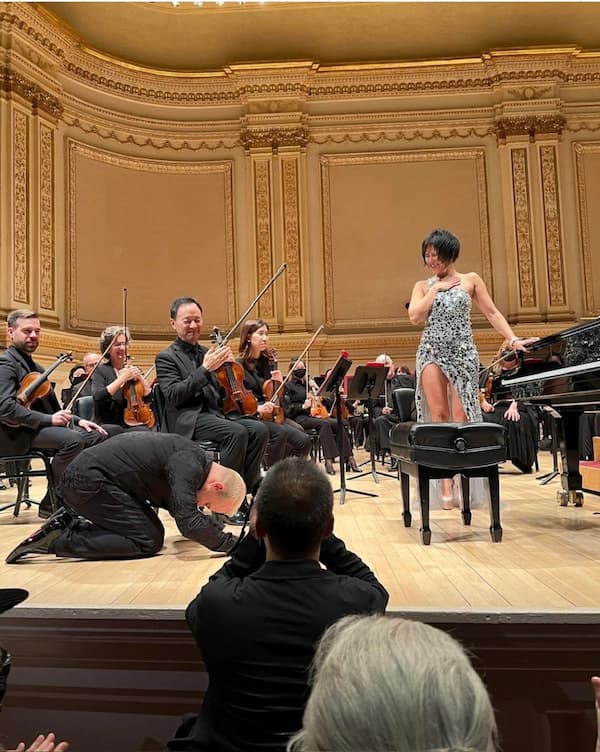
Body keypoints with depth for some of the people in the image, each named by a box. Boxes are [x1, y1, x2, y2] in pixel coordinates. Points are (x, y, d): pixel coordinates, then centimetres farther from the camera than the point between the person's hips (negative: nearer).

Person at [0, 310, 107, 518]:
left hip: (41, 425, 9)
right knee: (73, 439, -30)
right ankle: (52, 503, -17)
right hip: (20, 433, -9)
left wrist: (76, 420, 8)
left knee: (95, 436, -6)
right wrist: (48, 419, -26)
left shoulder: (34, 366, 21)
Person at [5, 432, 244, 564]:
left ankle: (69, 522, 16)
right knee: (149, 541, -9)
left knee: (153, 531, 10)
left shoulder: (191, 457, 8)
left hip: (87, 476, 10)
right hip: (88, 480, -10)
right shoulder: (189, 465, -22)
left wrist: (213, 524, 9)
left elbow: (178, 507, 20)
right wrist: (232, 543, -18)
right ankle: (56, 540, -6)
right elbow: (188, 522, -29)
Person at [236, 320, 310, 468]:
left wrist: (279, 383, -4)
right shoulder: (240, 365, -3)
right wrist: (258, 408, -25)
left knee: (303, 441, -20)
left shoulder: (269, 361, 13)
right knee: (281, 432, -34)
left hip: (274, 415, 5)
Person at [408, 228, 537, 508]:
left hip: (462, 353, -1)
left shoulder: (471, 280, 9)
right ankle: (446, 483, -2)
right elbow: (415, 317, -3)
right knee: (439, 416, -4)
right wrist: (436, 288, -1)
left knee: (460, 417, -4)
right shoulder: (423, 286, 12)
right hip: (431, 353, 1)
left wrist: (513, 339, -4)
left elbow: (492, 313, 7)